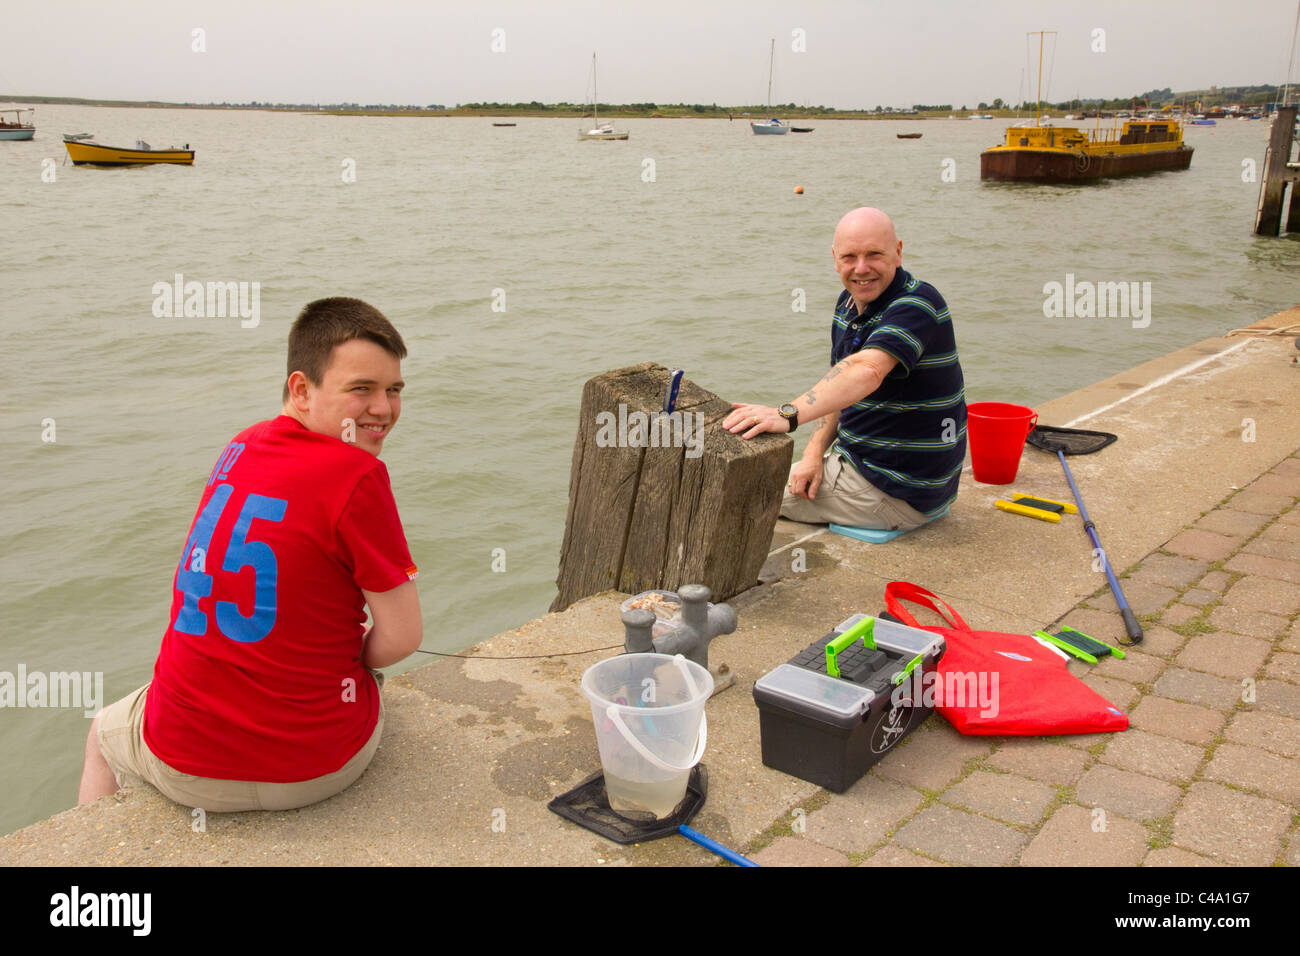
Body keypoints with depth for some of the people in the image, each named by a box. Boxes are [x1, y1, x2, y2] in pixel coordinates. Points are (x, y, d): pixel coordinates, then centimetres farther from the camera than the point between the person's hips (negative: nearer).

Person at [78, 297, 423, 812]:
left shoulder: (242, 446, 1)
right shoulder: (358, 475, -18)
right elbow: (403, 635, -14)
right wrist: (342, 660, 4)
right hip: (323, 766, -3)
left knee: (102, 735, 39)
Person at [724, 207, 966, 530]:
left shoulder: (917, 304, -25)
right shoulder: (849, 302, 5)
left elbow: (865, 372, -43)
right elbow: (839, 388, 9)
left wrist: (788, 414, -56)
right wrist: (815, 452, -8)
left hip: (896, 491, -9)